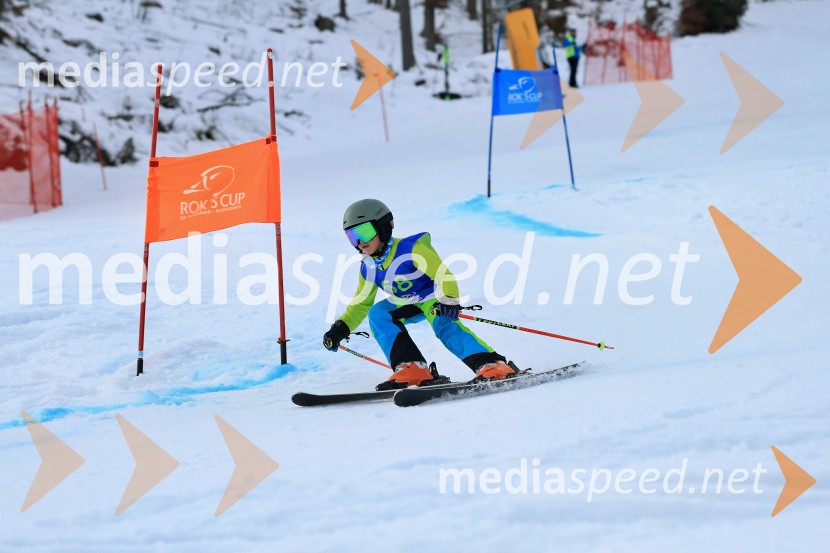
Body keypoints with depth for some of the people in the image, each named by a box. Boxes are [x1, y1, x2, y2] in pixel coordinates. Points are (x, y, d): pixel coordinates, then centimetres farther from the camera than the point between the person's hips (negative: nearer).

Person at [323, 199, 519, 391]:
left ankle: (493, 365, -41)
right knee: (377, 314, -18)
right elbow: (360, 304, 9)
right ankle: (412, 369, -27)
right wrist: (341, 329, -2)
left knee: (445, 326, -34)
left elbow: (443, 274, -31)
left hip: (433, 298, -7)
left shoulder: (411, 249, -25)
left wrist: (449, 301, -46)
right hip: (407, 305, 7)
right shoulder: (368, 268, -4)